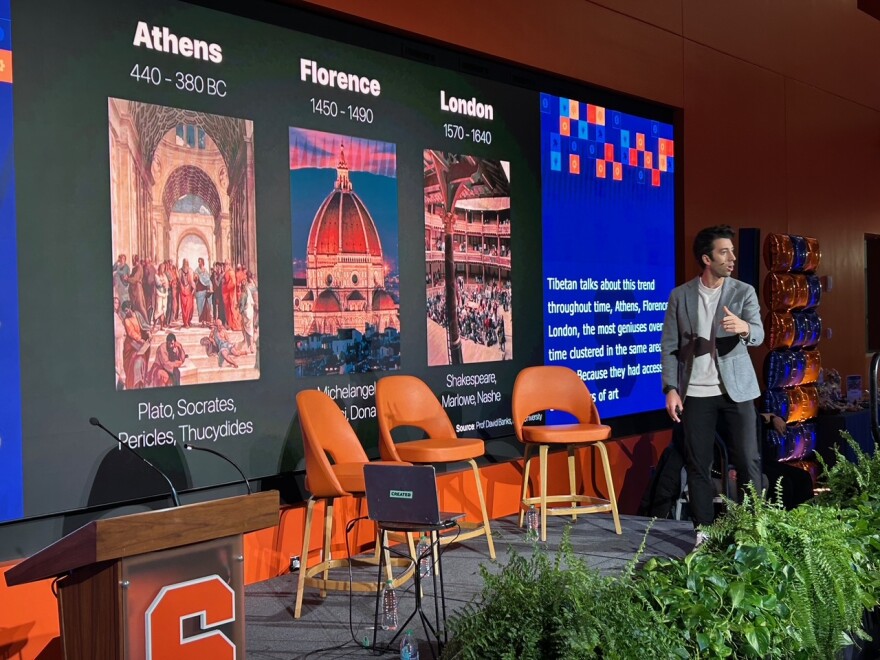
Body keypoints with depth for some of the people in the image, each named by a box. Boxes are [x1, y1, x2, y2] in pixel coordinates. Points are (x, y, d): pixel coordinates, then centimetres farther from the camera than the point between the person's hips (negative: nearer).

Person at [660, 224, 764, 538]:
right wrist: (671, 390, -5)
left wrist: (744, 327, -36)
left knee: (748, 461, 0)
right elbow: (669, 347, 3)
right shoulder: (680, 296, 2)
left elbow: (758, 335, -12)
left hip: (736, 391, 0)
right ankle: (703, 530, 16)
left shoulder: (744, 292, 1)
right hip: (696, 393, 0)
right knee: (698, 465, 5)